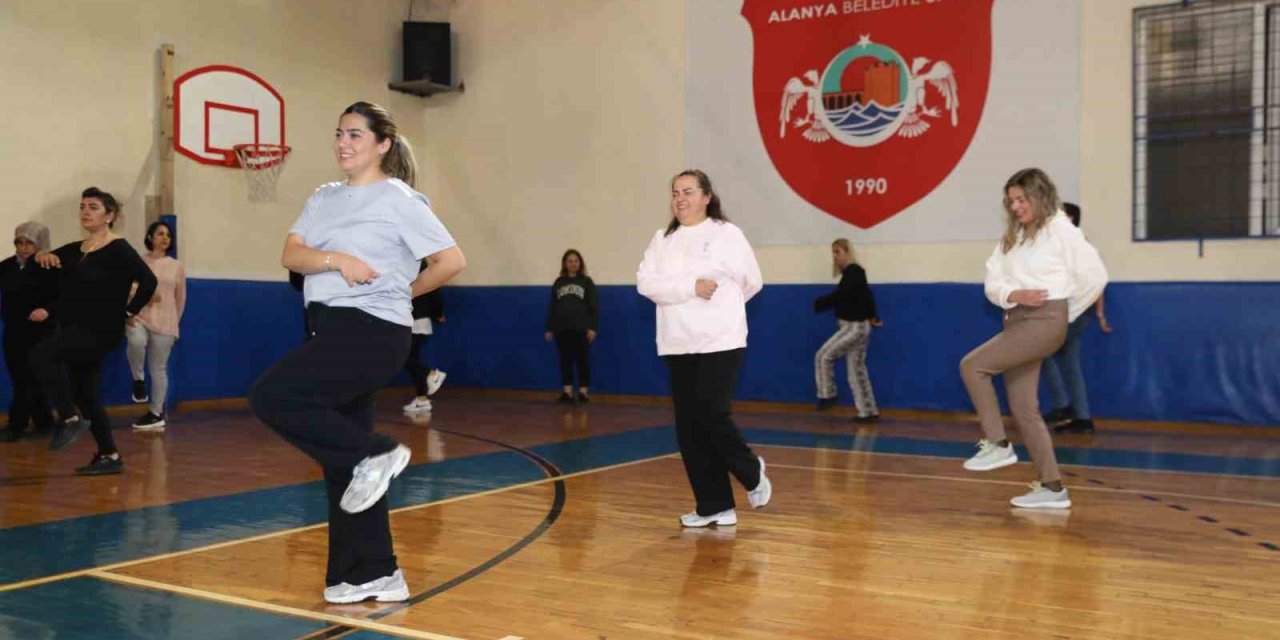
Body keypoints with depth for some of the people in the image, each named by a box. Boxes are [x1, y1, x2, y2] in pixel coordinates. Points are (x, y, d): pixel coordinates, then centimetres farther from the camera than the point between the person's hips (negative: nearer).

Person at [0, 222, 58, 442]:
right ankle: (44, 422, 20)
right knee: (20, 379, 10)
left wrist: (47, 310, -30)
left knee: (27, 380, -3)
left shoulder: (49, 267, -10)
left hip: (39, 332, -6)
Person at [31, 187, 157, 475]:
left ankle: (70, 419, -18)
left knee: (41, 354, -27)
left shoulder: (118, 250, -9)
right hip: (76, 332, 8)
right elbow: (45, 259, 12)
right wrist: (43, 255, -10)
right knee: (85, 395, 11)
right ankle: (109, 456, 19)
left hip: (101, 331, -8)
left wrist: (127, 312, -13)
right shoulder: (75, 250, 14)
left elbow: (148, 281, -18)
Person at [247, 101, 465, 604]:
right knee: (344, 460, 8)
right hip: (333, 328, 8)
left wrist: (401, 292, 2)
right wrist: (335, 260, -18)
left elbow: (452, 260, -8)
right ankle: (374, 575, 17)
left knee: (271, 396, -20)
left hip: (371, 332, -8)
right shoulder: (324, 198, 14)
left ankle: (375, 455, -7)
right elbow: (291, 255, 0)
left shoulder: (398, 199, -5)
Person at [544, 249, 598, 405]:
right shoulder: (558, 282, 12)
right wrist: (549, 328, 7)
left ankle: (583, 392, 4)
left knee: (582, 361, -1)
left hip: (581, 329, -3)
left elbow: (594, 306, -1)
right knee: (565, 361, 4)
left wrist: (592, 327, -10)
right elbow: (552, 307, 13)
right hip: (562, 329, 3)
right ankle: (567, 393, 8)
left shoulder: (587, 282, 4)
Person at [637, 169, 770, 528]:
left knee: (711, 416, -11)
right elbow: (645, 283, -5)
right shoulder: (662, 239, 9)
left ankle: (752, 473, 18)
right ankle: (713, 506, 12)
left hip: (720, 342, -4)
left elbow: (752, 283, 6)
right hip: (678, 346, 5)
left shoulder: (727, 234, -2)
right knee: (689, 427, 3)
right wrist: (691, 287, -15)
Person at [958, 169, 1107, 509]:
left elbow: (1096, 276, -6)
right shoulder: (1012, 237, 15)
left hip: (1044, 322, -8)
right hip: (1018, 321, 8)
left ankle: (997, 444, -8)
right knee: (1023, 408, 5)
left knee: (972, 365, -18)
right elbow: (993, 283, 8)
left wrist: (1065, 314, 1)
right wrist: (1014, 295, -13)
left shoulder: (1061, 231, -6)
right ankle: (1051, 487, 10)